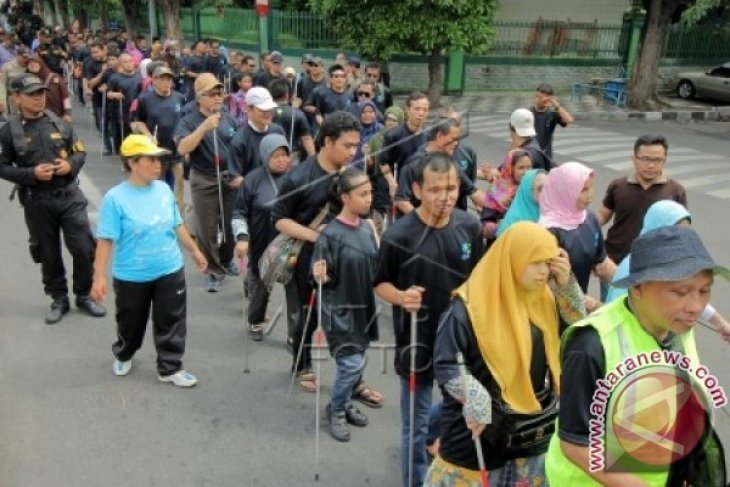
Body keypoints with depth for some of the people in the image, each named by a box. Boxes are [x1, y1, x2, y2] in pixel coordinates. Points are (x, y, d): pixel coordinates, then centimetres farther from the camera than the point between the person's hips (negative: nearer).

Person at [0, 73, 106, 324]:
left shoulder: (59, 123, 1)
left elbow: (80, 152, 8)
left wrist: (71, 165, -13)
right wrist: (31, 174, -18)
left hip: (70, 195, 1)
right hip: (37, 202, -1)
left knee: (84, 248, 1)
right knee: (49, 254, 12)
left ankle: (84, 296, 20)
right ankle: (59, 299, 28)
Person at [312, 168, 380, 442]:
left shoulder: (367, 227, 1)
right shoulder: (331, 235, -18)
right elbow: (325, 278, -14)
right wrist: (320, 276, -33)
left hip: (363, 307, 6)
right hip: (340, 310, -6)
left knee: (356, 362, 16)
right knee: (352, 363, -6)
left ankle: (345, 403, 39)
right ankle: (336, 411, 19)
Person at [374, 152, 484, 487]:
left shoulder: (470, 226, -7)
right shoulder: (399, 235, -19)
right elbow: (381, 284, -7)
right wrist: (401, 297, -26)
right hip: (418, 342, -4)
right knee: (416, 423, 10)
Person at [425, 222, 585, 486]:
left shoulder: (544, 298, 2)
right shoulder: (470, 306, -18)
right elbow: (444, 365, -20)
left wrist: (566, 283, -7)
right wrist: (475, 398, -34)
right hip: (479, 429, -5)